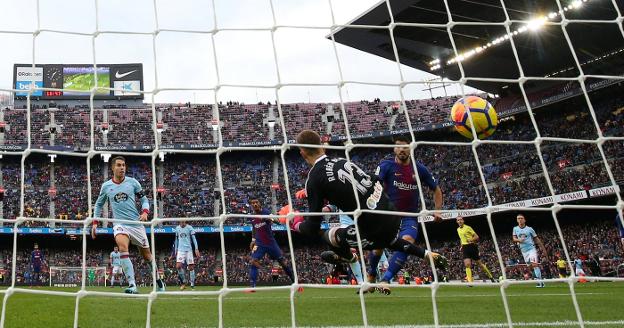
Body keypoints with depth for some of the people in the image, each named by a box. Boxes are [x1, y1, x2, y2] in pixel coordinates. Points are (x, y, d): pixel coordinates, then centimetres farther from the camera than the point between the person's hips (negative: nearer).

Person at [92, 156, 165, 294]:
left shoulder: (133, 182, 2)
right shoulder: (106, 186, 5)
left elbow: (144, 199, 10)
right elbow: (99, 204, 20)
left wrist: (145, 212, -9)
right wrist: (95, 223, 12)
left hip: (136, 223, 1)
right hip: (119, 224, -1)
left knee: (147, 255, 10)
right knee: (123, 247, -30)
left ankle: (158, 281, 35)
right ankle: (132, 286, -33)